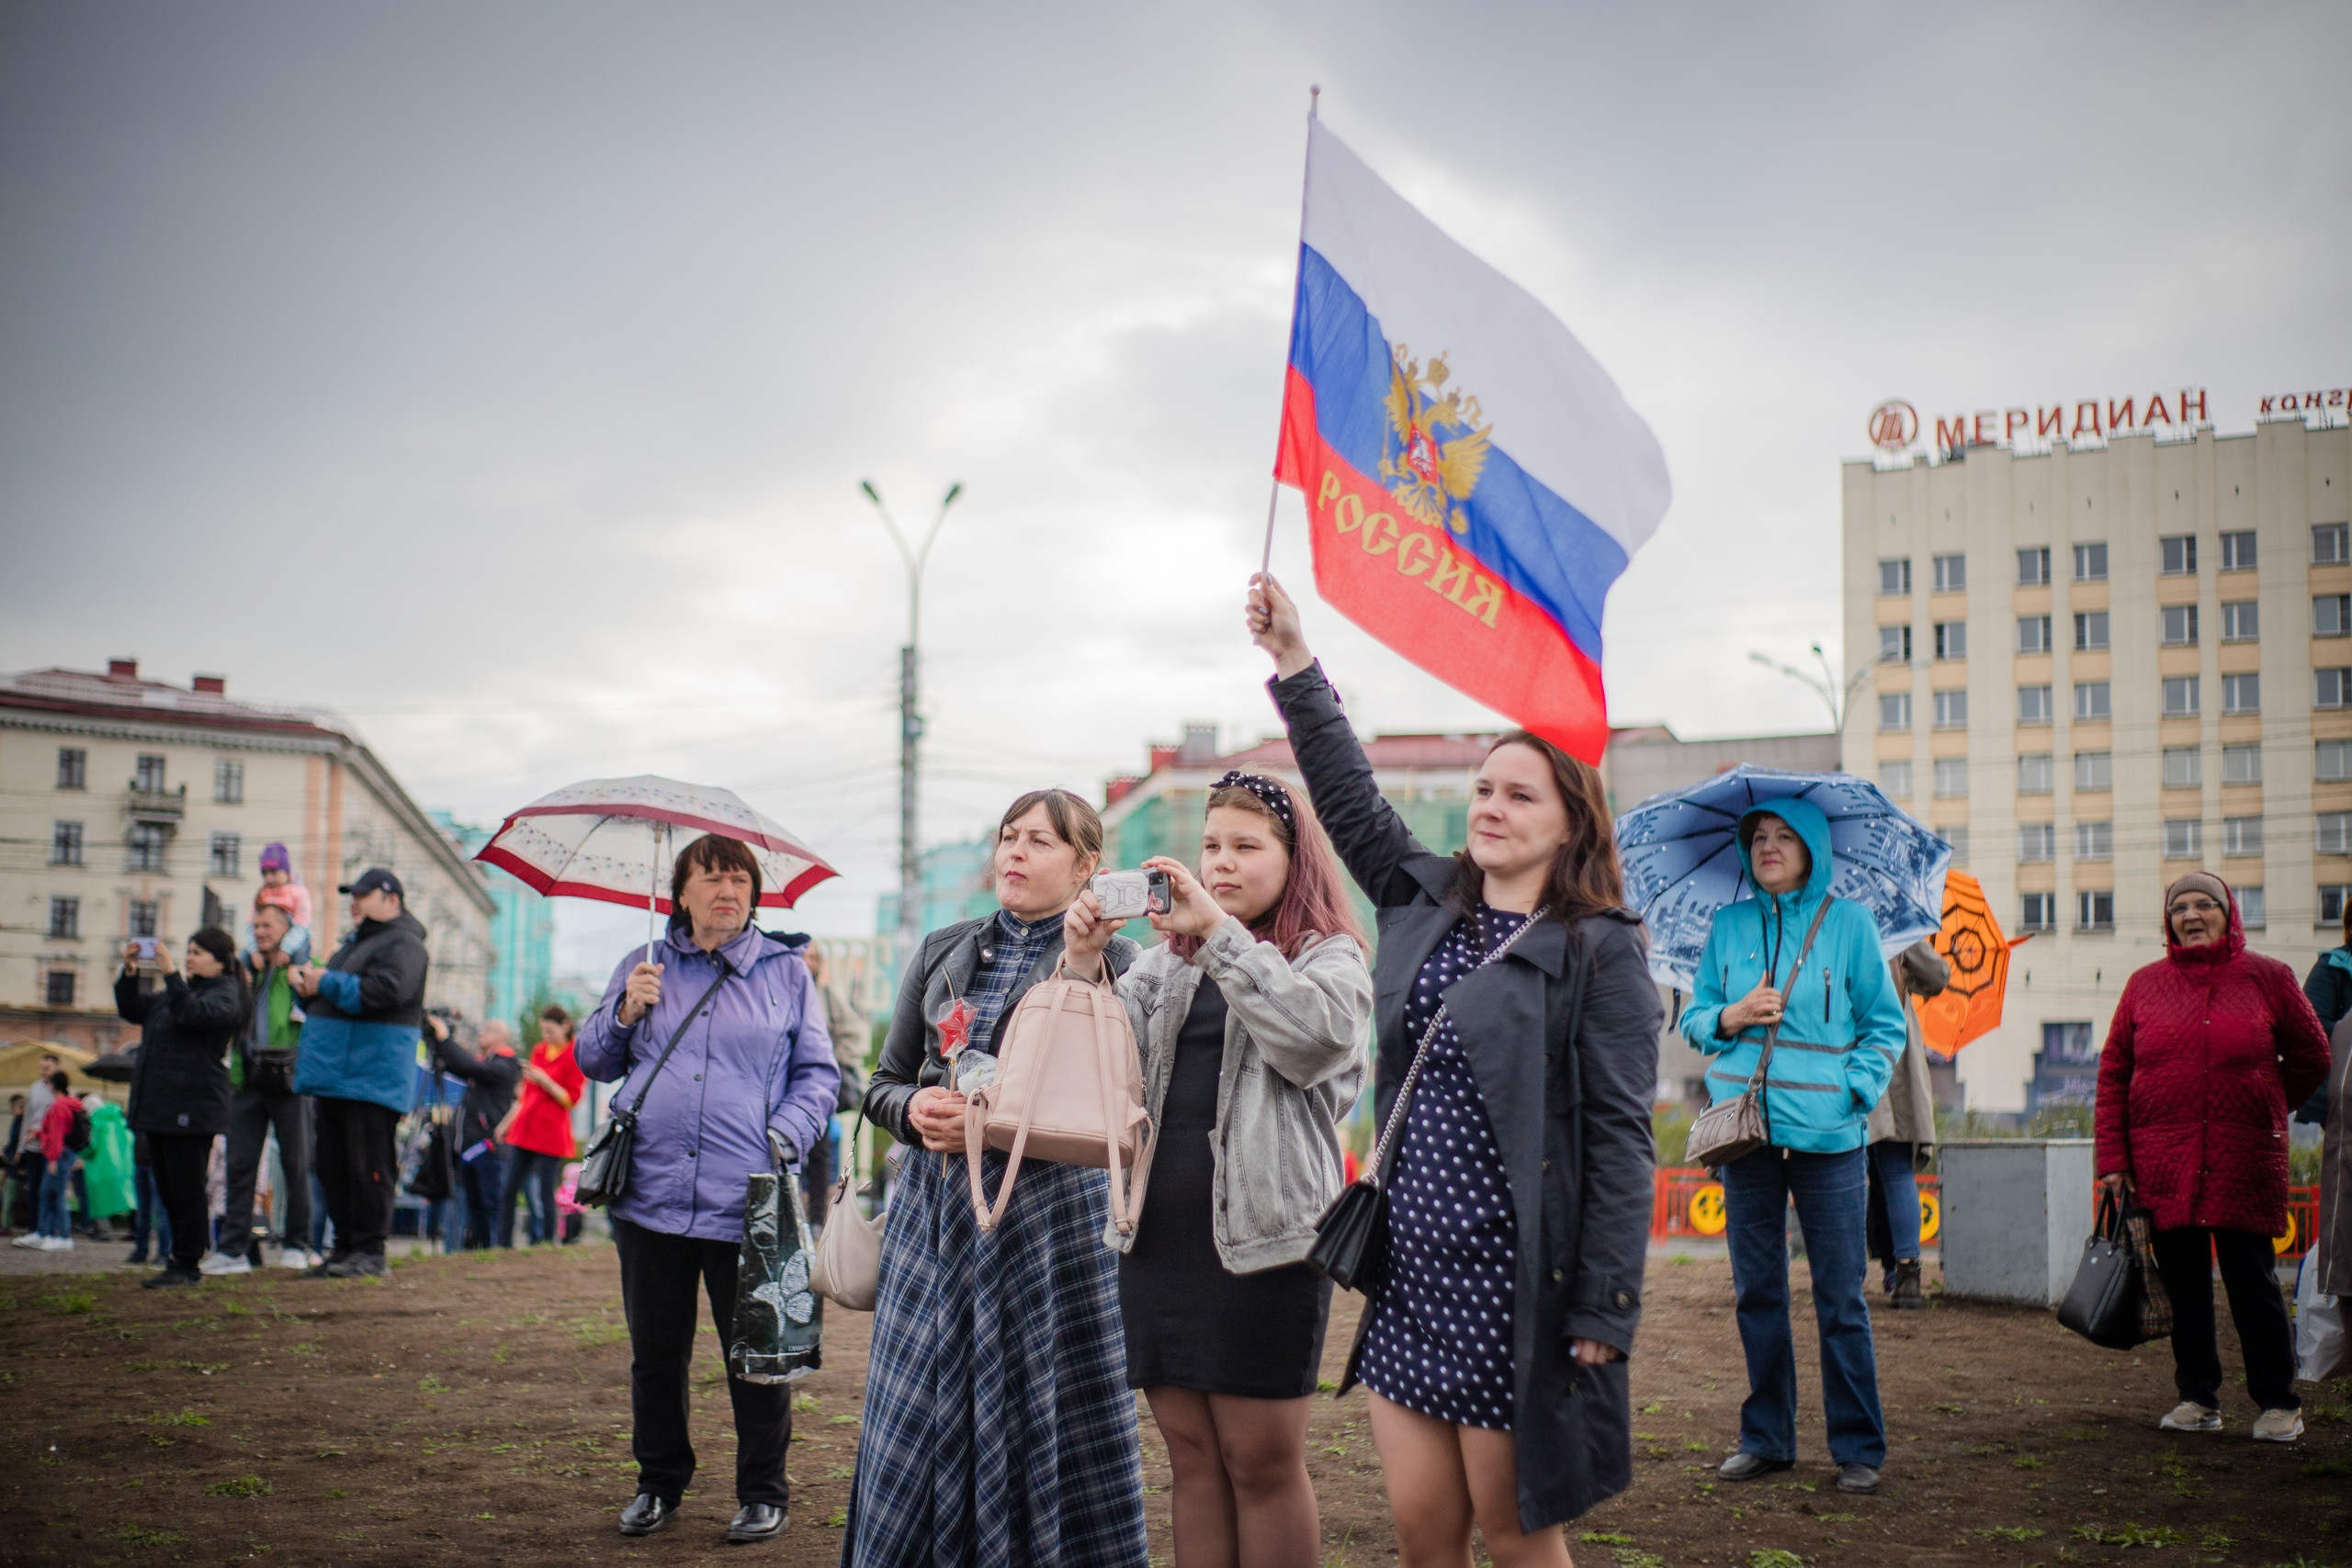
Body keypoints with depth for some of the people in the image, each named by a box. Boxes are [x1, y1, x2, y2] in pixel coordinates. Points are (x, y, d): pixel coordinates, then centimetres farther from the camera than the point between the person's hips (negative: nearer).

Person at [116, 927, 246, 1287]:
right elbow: (132, 1011, 21)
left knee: (186, 1190, -6)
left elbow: (192, 1014, -24)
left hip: (191, 1110, -9)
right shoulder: (181, 989, 22)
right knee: (167, 1190, 12)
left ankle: (186, 1266, -1)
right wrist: (129, 973, 7)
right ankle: (179, 1263, 18)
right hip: (158, 1106, 9)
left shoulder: (224, 995, -5)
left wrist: (170, 972, -24)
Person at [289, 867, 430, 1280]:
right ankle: (345, 1248, 17)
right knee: (331, 1166, 11)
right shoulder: (355, 942, 24)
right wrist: (307, 985, 7)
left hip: (372, 1079, -10)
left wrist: (325, 982, -13)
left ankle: (369, 1251, -5)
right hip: (335, 1075, 10)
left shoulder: (403, 944, -7)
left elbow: (381, 993, -23)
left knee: (368, 1166, -8)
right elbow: (330, 998, 30)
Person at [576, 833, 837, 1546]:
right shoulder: (643, 967, 14)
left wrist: (788, 1135, -9)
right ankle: (658, 1483, 26)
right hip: (651, 1194, 2)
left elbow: (818, 1072, 7)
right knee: (655, 1353, 10)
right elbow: (594, 1062, 16)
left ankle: (763, 1493, 16)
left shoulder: (786, 972, 9)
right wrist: (624, 1013, -2)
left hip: (745, 1203, -2)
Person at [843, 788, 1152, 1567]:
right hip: (935, 1210, 4)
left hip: (1051, 1215, -4)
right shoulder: (941, 952, 13)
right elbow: (884, 1083, 16)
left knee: (1045, 1424, -2)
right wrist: (916, 1110, -6)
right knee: (921, 1420, 6)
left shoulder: (1113, 961, -1)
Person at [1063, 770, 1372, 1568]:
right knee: (1192, 1456, 10)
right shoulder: (1167, 962, 15)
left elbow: (1316, 1039, -21)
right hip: (1159, 1233, 5)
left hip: (1264, 1239, -5)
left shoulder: (1331, 957, 1)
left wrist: (1219, 932, -23)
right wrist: (1085, 969, -10)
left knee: (1261, 1461, 1)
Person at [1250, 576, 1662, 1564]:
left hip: (1510, 1279, -6)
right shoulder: (1425, 903, 11)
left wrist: (1605, 1308, -16)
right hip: (1410, 1268, 6)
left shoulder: (1602, 950, -7)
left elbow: (1619, 1135, -11)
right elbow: (1349, 799, 18)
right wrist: (1295, 665, 11)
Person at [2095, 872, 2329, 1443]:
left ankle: (2279, 1402, 11)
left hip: (2244, 1163, -2)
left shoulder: (2267, 977, 2)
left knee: (2252, 1280, 0)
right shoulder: (2145, 984, 7)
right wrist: (2113, 1158, 1)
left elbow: (2311, 1058, 13)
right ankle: (2198, 1399, 18)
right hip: (2162, 1167, 2)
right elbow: (2113, 1073, 7)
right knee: (2183, 1283, 7)